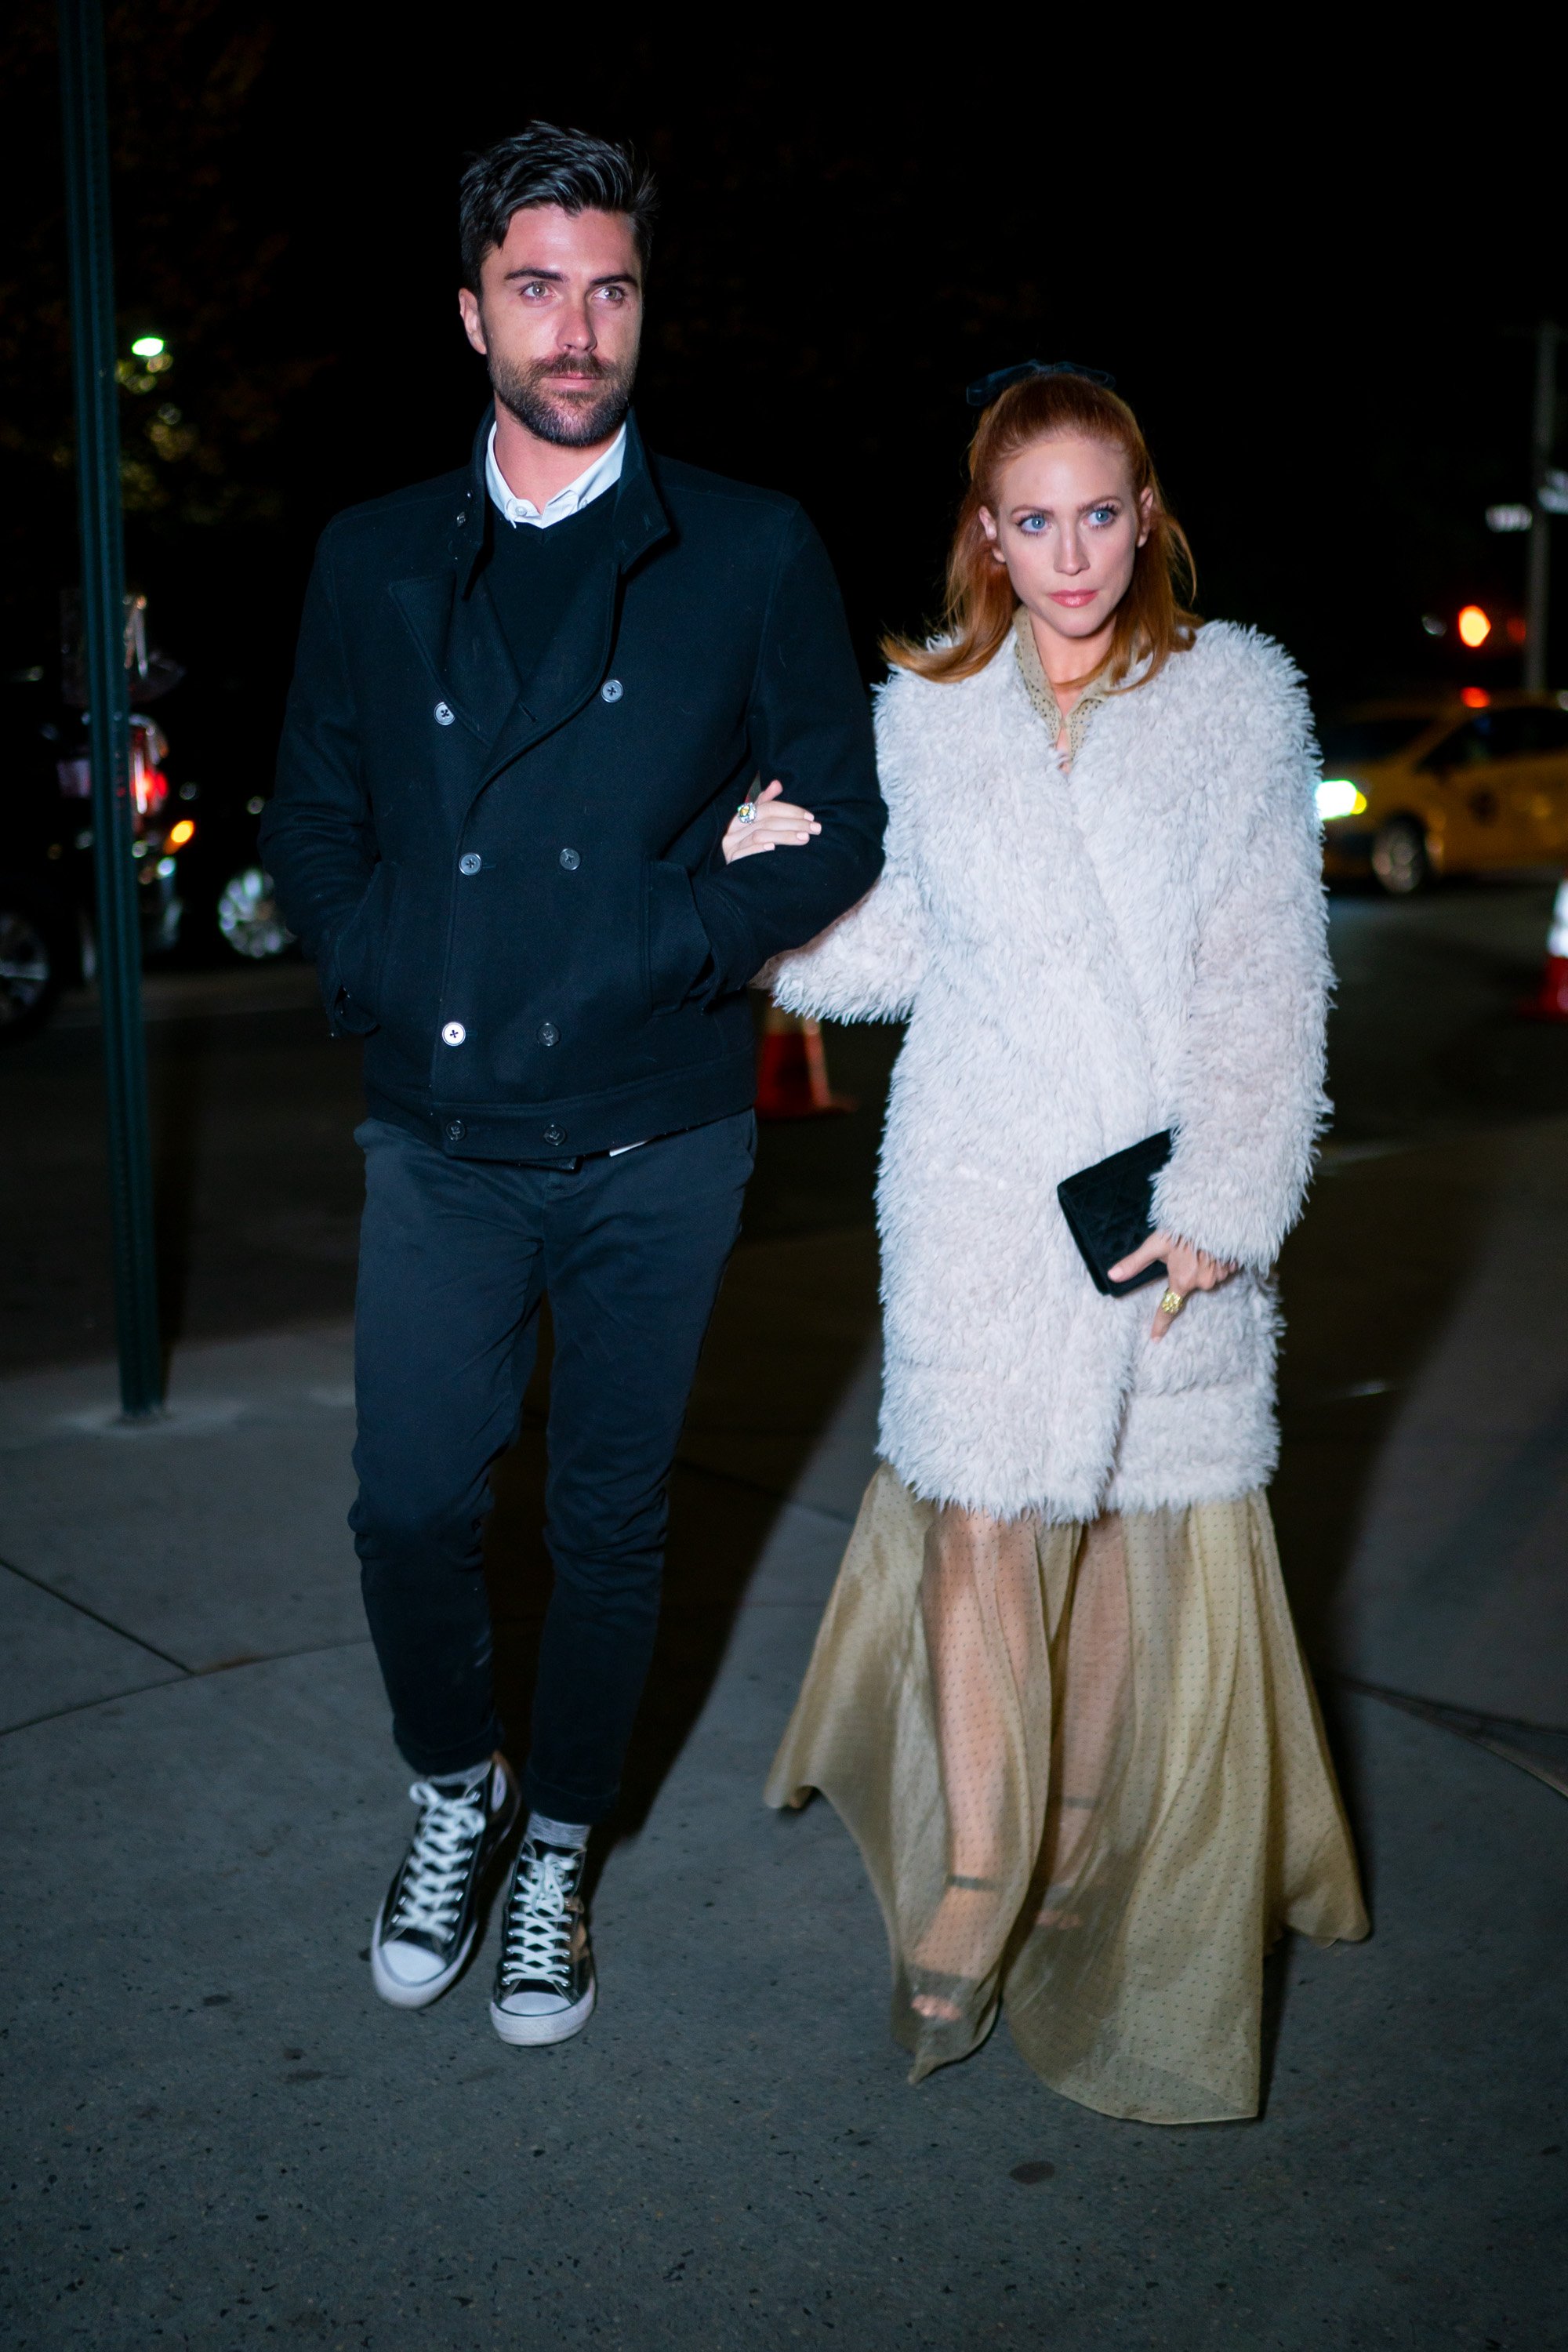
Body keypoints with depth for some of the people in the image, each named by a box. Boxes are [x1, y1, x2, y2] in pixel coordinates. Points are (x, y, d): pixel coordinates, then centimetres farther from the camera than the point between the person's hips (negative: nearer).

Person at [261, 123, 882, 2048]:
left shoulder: (755, 554, 1)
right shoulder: (372, 560, 8)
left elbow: (841, 827, -1)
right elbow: (311, 828, 12)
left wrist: (654, 945, -12)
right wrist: (396, 975, -5)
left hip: (653, 1145, -1)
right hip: (439, 1142, 2)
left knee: (609, 1524, 10)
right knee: (410, 1507, 3)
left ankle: (557, 1851, 31)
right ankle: (453, 1791, 32)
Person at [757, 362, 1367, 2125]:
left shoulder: (1239, 698, 2)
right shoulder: (923, 713, 7)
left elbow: (1270, 983, -1)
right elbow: (884, 952, 12)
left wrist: (1225, 1205, -9)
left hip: (1169, 1190, 0)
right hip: (979, 1193, 0)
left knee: (1148, 1522, 6)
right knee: (980, 1519, -3)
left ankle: (1094, 1864, 28)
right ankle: (972, 1890, 12)